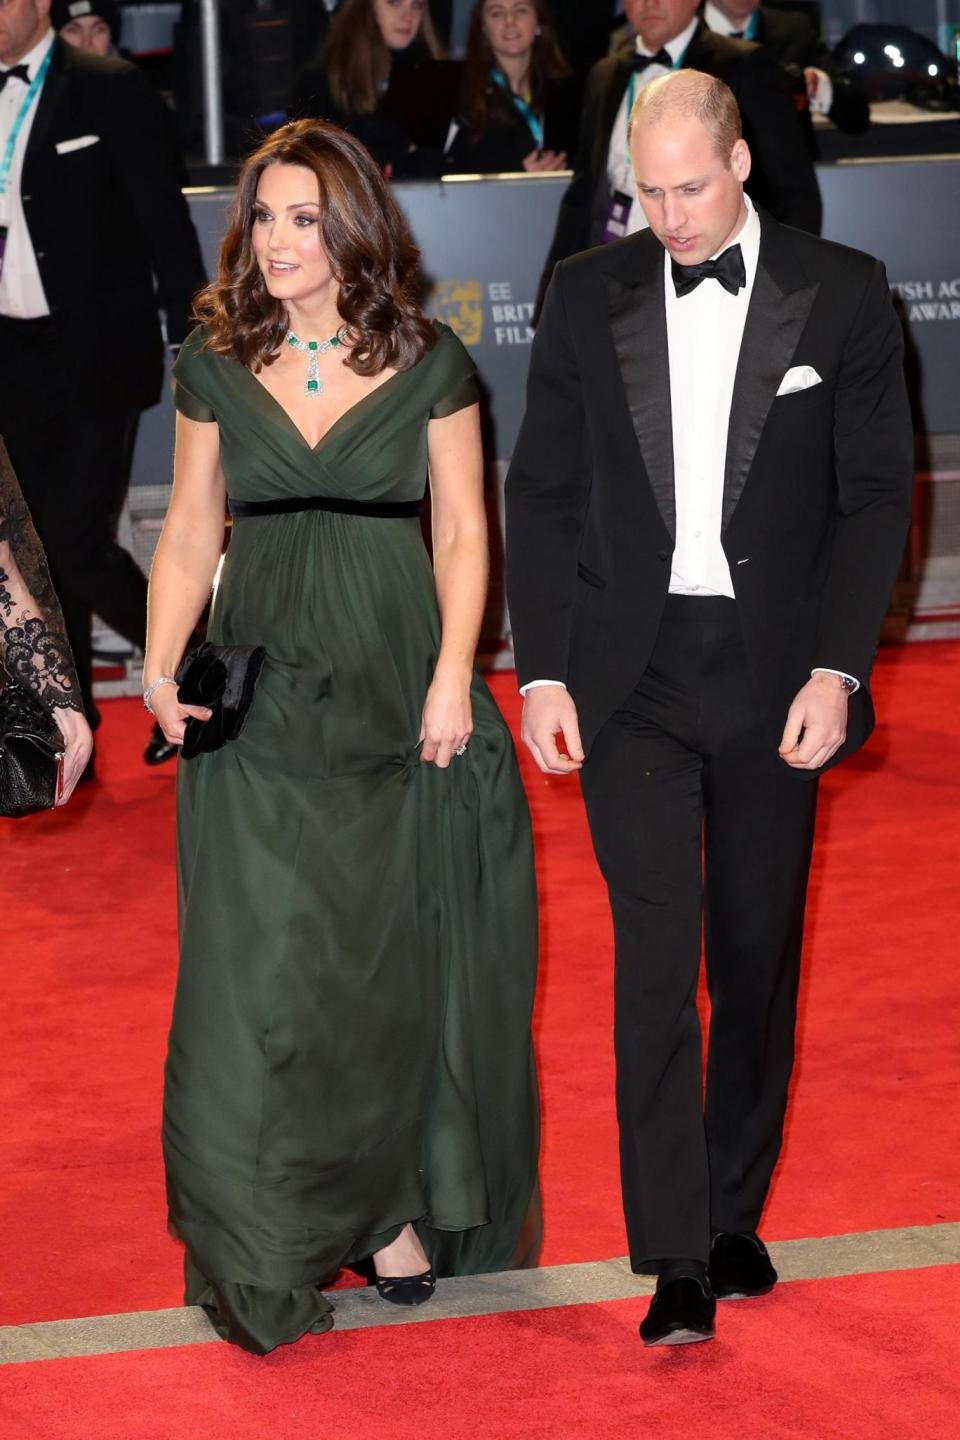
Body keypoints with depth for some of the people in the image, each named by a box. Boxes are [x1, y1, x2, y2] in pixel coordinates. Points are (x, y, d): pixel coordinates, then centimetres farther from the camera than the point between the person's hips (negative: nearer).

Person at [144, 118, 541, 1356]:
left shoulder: (428, 365, 0)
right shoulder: (214, 368, 4)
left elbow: (462, 533, 2)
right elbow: (190, 533, 8)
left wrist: (453, 675, -9)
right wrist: (161, 665, -5)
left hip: (395, 693, -1)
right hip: (262, 697, 1)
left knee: (396, 960, 6)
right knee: (261, 969, -2)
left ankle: (395, 1207, 22)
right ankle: (272, 1246, 8)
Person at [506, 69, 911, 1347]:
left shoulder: (841, 295, 0)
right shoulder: (588, 296, 3)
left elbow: (875, 495, 0)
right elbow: (544, 495, 6)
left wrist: (834, 671, -9)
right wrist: (541, 673, 0)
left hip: (775, 676, 0)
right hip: (633, 673, 0)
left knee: (756, 956, 9)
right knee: (655, 954, -8)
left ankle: (735, 1215, 24)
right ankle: (677, 1260, -8)